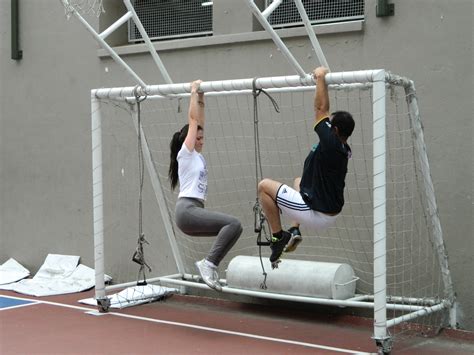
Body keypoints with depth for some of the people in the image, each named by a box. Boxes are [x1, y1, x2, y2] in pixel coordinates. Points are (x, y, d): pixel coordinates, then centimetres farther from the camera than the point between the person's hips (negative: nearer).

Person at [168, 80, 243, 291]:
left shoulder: (197, 155, 20)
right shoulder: (185, 154, -2)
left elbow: (200, 121, 20)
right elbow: (193, 119, -4)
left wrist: (201, 97, 21)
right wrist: (194, 91, 0)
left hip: (196, 210, 10)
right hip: (187, 210, -10)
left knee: (233, 228, 5)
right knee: (233, 223, -20)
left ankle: (209, 265, 4)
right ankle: (209, 263, -17)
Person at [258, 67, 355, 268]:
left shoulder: (331, 144, -21)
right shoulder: (344, 149, 3)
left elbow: (321, 108, -17)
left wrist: (321, 78, -8)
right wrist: (322, 82, 22)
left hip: (315, 215, -9)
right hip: (330, 214, 9)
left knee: (264, 186, 2)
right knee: (299, 181, 36)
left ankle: (278, 237, 4)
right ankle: (294, 231, 25)